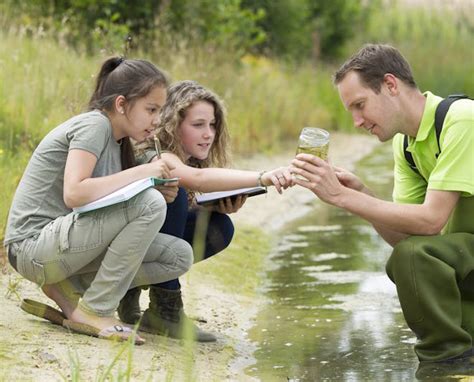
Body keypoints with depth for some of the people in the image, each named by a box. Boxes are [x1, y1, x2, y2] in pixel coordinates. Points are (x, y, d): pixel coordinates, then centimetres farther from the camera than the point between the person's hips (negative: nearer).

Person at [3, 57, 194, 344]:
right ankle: (93, 312, -17)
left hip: (64, 244, 9)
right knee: (150, 203, -26)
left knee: (180, 257, -1)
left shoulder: (117, 141, 15)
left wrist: (161, 188, -6)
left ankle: (67, 286, 3)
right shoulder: (94, 124, -12)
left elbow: (104, 201, 8)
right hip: (33, 245, -9)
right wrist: (142, 172, -22)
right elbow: (74, 194, -26)